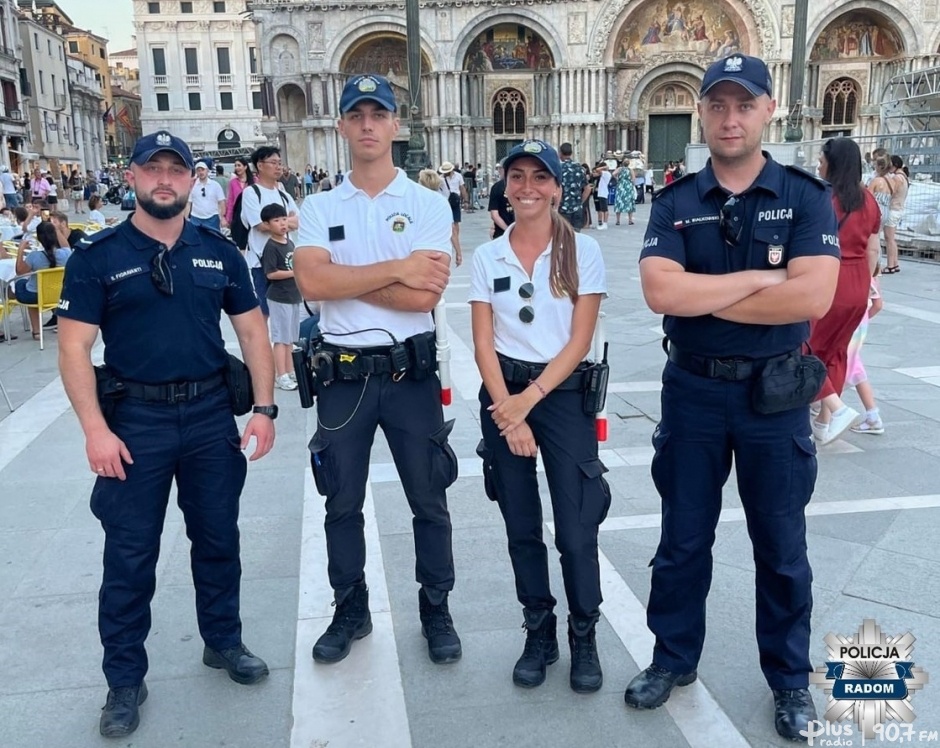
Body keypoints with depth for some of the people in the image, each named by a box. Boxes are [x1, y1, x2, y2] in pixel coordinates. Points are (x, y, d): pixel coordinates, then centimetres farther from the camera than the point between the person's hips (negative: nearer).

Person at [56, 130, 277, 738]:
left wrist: (265, 407, -2)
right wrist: (96, 429, -14)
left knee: (218, 537, 15)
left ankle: (224, 641, 35)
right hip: (134, 419, -2)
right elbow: (74, 348, -6)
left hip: (212, 414, 3)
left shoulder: (219, 251, 5)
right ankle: (125, 680, 22)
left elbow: (252, 329, 7)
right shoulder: (98, 256, -3)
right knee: (130, 553, 6)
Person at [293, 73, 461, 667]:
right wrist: (396, 268, -16)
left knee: (429, 499, 10)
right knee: (342, 502, 14)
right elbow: (312, 282, -15)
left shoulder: (429, 204, -1)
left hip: (412, 372, -1)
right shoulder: (320, 209, 4)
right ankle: (351, 612, 32)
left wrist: (345, 279, -13)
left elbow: (426, 295, -15)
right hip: (343, 374, 2)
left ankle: (437, 611, 28)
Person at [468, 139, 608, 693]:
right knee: (521, 526, 10)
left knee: (577, 527, -2)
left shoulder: (583, 251, -3)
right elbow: (484, 343, 0)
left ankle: (584, 639, 20)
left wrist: (530, 399, -13)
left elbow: (580, 340, -7)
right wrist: (508, 410, -11)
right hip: (503, 393, 3)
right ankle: (539, 634, 27)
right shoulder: (487, 257, 3)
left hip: (564, 392, -2)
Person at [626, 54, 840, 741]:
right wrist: (755, 278, -17)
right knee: (683, 538, 14)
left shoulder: (806, 196, -5)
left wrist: (700, 296, -16)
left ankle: (791, 678, 31)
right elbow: (660, 292, -18)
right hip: (692, 391, 1)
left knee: (781, 545, 12)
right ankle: (674, 659, 32)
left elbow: (813, 297, -20)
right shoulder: (675, 203, -2)